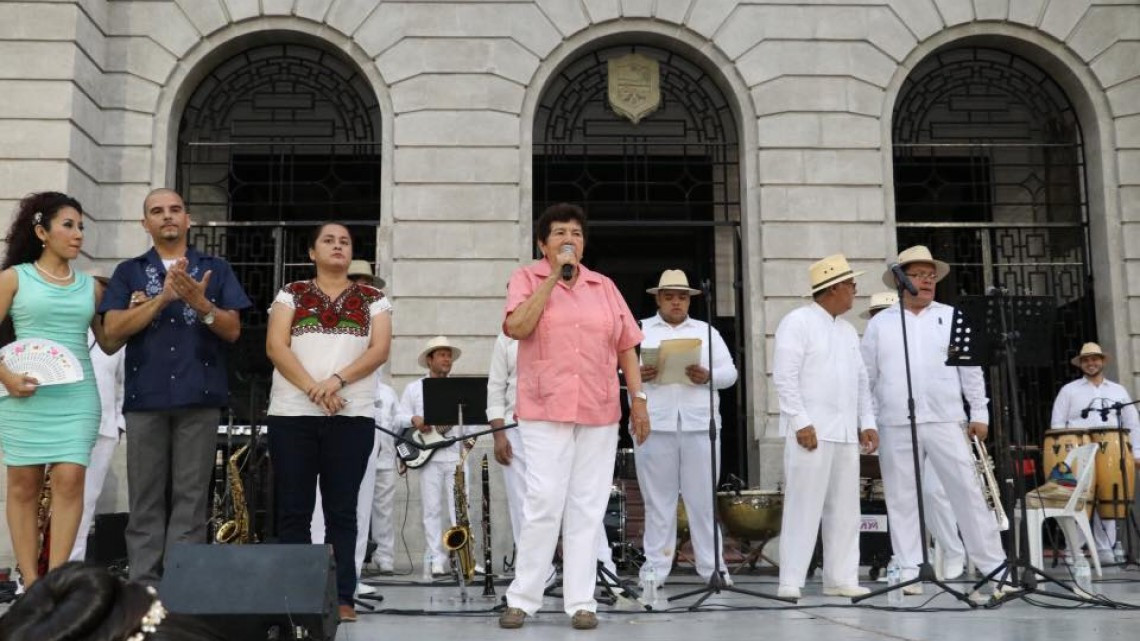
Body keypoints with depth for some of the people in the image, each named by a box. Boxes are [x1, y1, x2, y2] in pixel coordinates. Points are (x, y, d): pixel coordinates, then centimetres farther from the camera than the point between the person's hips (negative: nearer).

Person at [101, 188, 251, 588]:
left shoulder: (215, 269, 12)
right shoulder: (128, 272, 13)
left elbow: (233, 331, 5)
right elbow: (114, 329, 0)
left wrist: (201, 304, -14)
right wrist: (163, 296, -11)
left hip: (199, 395, 0)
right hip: (145, 396, 1)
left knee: (191, 496, -2)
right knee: (146, 498, 1)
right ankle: (143, 585, 5)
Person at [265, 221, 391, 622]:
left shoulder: (373, 299, 11)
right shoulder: (291, 294, 11)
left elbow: (380, 350, -1)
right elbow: (275, 346, -1)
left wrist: (336, 381, -16)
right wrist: (311, 388, -15)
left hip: (352, 417, 0)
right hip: (291, 414, 0)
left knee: (342, 511, 1)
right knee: (293, 510, 2)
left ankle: (342, 597, 3)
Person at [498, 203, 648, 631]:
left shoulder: (604, 286, 14)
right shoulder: (526, 278, 5)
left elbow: (626, 345, 14)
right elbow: (517, 328, -12)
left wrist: (638, 399, 6)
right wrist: (553, 277, -10)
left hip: (599, 412, 3)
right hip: (546, 410, -3)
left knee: (587, 509, 3)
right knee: (545, 504, -9)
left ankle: (580, 602, 8)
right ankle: (522, 598, 4)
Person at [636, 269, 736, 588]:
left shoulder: (706, 331, 17)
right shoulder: (640, 330, 13)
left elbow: (730, 372, 9)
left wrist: (708, 376, -11)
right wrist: (639, 374, -18)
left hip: (699, 424, 1)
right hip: (654, 424, -1)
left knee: (703, 497, 3)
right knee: (658, 498, 2)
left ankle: (711, 565, 10)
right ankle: (655, 567, 9)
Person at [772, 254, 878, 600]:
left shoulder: (848, 330, 19)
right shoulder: (797, 322, -4)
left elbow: (861, 380, 21)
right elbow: (784, 376, -11)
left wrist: (867, 422, 11)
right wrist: (801, 422, -16)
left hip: (846, 432, 8)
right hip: (811, 431, -7)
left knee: (845, 509, 8)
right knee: (804, 506, -7)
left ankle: (841, 578, 15)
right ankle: (790, 582, -2)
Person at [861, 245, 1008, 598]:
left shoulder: (951, 317, 10)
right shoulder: (880, 323, 9)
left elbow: (970, 369, 8)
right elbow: (867, 377, 9)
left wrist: (979, 413, 3)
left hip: (946, 421, 0)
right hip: (896, 425, 0)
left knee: (967, 491, -2)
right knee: (902, 499, 3)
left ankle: (995, 567, 5)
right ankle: (909, 572, 10)